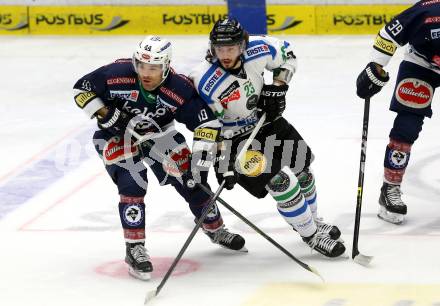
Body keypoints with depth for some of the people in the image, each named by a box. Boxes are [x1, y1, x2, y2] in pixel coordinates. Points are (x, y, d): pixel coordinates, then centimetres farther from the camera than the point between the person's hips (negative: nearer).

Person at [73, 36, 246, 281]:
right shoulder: (118, 74, -30)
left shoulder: (180, 89, -27)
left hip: (158, 132, 2)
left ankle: (215, 229, 28)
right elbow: (82, 90, -18)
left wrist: (199, 163, -29)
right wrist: (110, 118, -25)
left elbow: (208, 123, -23)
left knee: (190, 179, 2)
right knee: (132, 183, -23)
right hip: (115, 134, -2)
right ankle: (134, 249, -15)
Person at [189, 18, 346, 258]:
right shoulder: (205, 83, -32)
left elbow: (286, 54, 1)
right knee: (280, 181, -15)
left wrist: (278, 87, -8)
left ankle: (311, 219, 44)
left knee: (302, 167, 16)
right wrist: (223, 161, -25)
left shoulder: (258, 50, -21)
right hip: (234, 137, -6)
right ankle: (311, 235, 5)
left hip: (266, 119, 6)